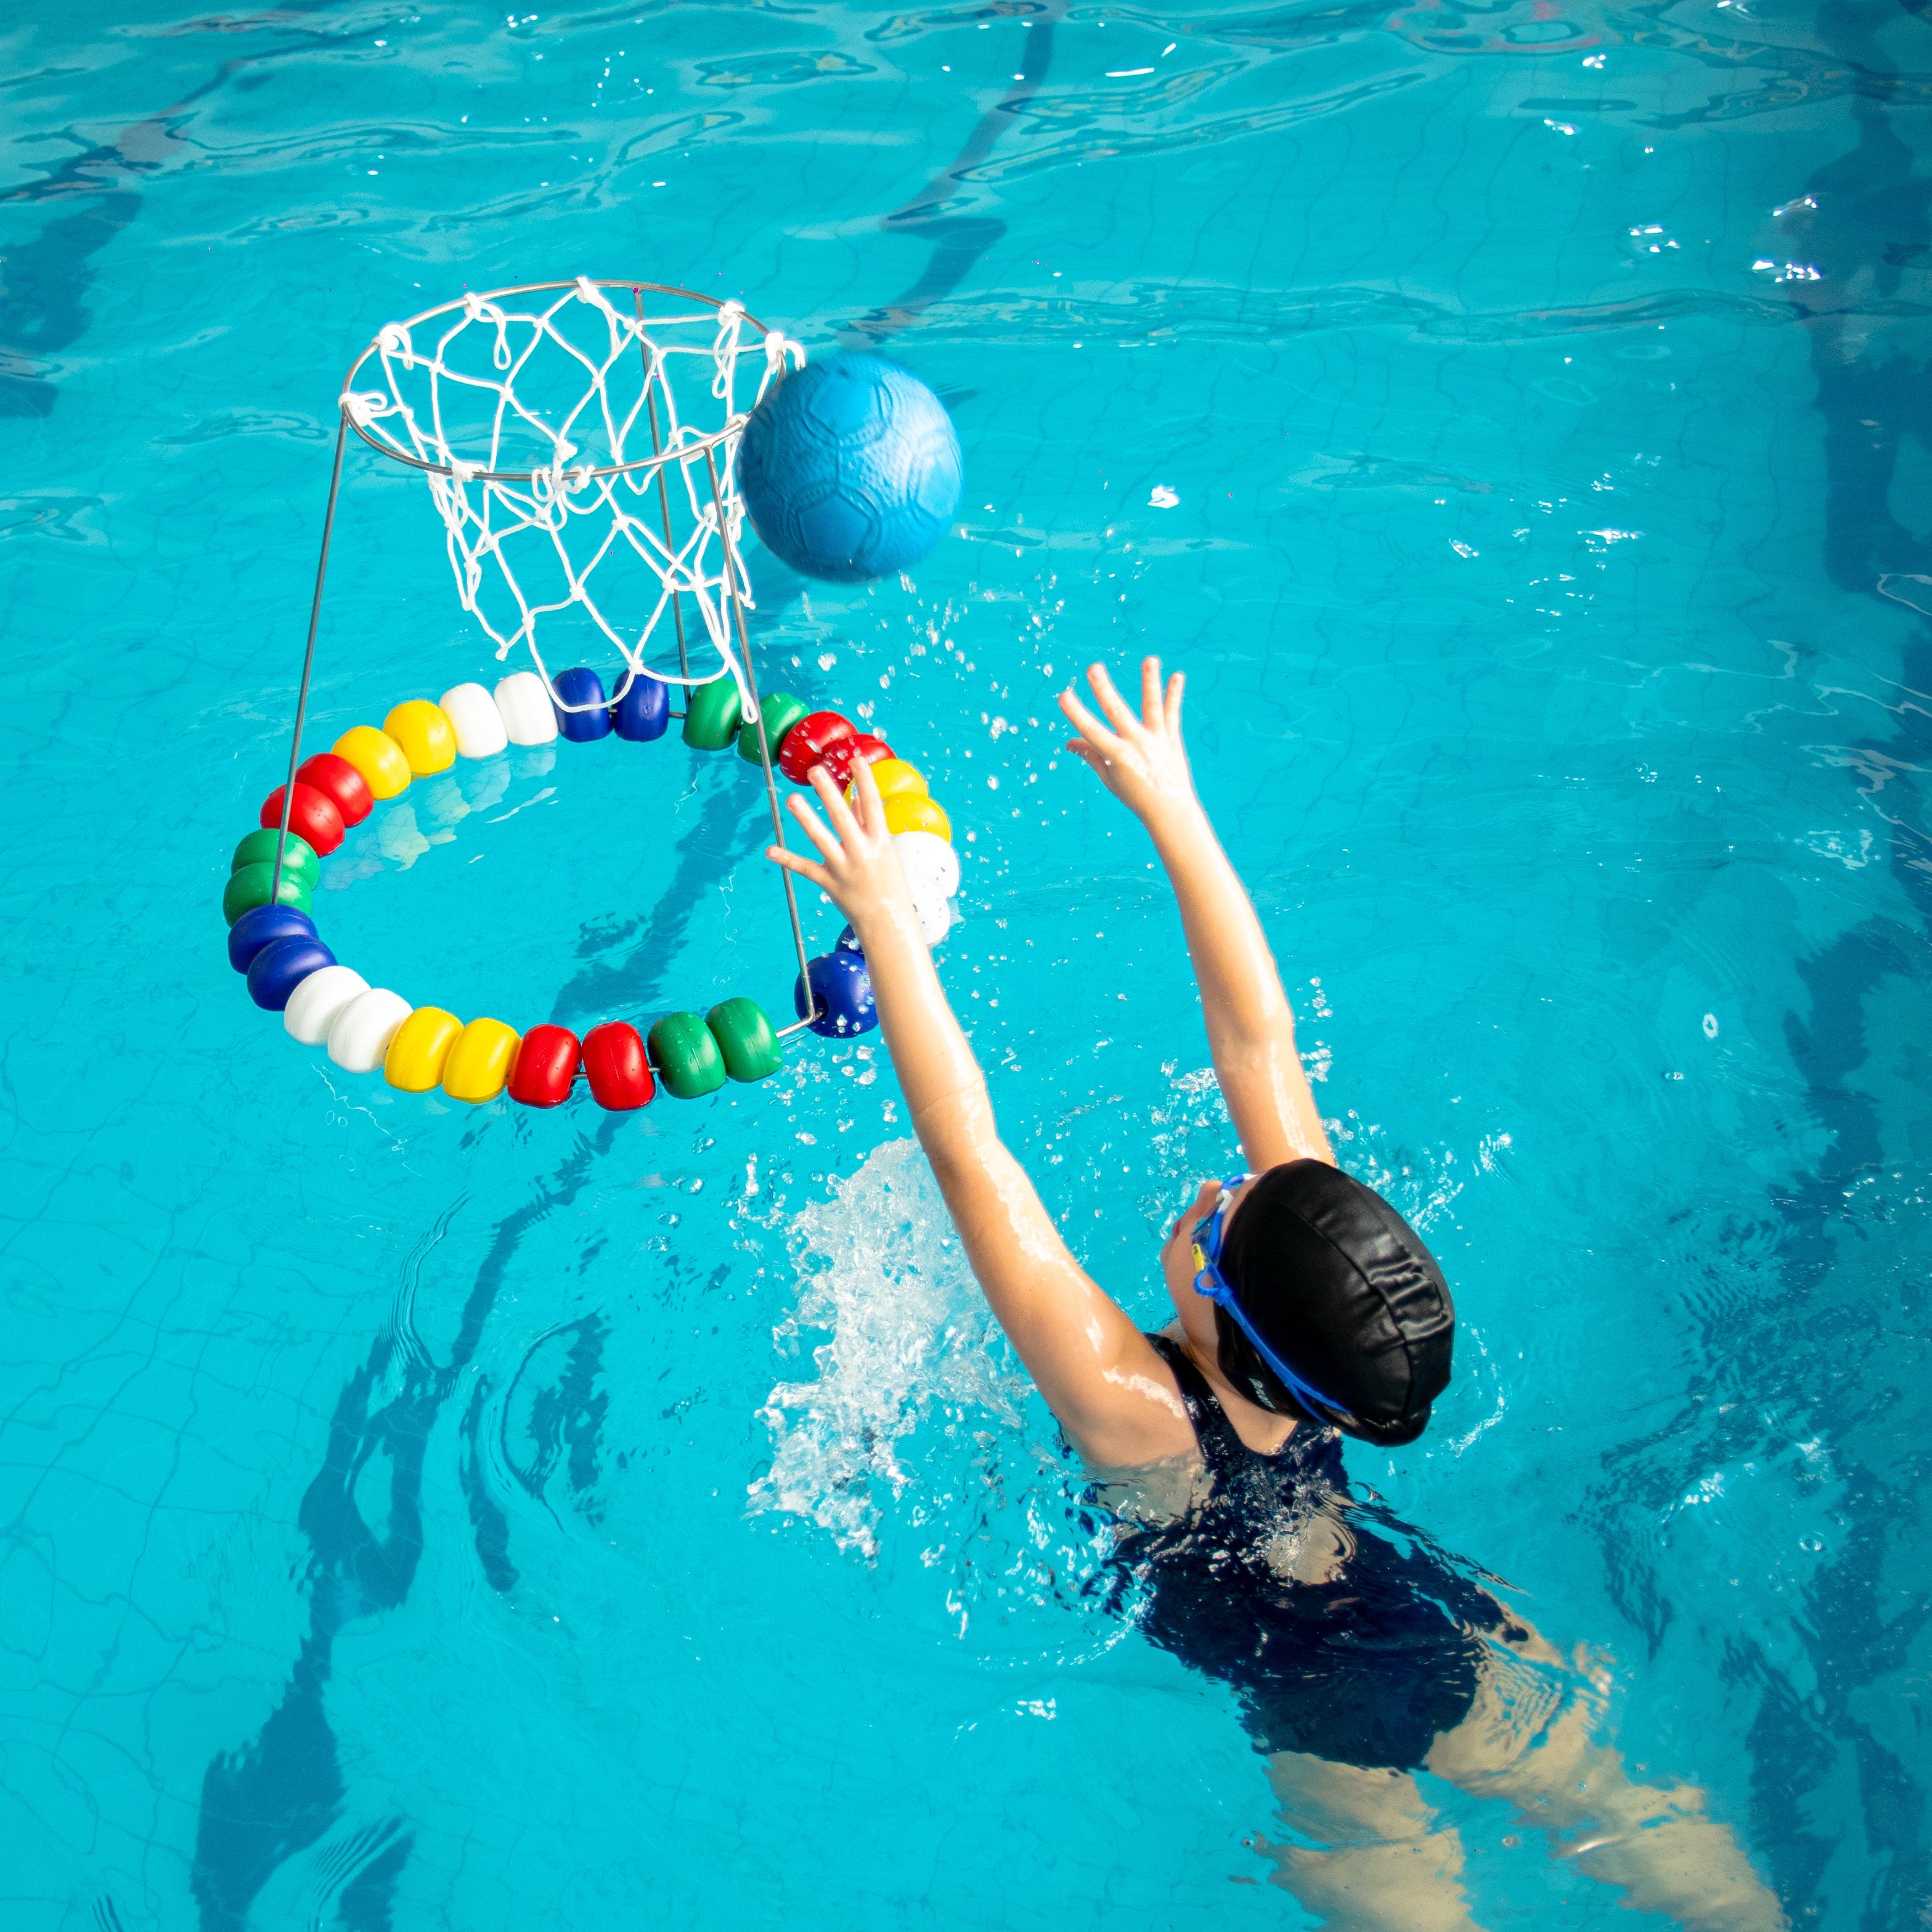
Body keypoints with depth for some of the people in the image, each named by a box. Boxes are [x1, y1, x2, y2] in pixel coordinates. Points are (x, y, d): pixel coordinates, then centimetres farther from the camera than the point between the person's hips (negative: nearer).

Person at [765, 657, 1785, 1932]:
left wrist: (888, 919, -38)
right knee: (1630, 1823, 28)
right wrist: (1171, 807, -20)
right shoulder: (1346, 1307, -26)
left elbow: (970, 1155, -40)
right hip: (1462, 1646, 5)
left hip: (1328, 1720, -4)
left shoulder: (1138, 1414, -39)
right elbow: (1258, 1037, -22)